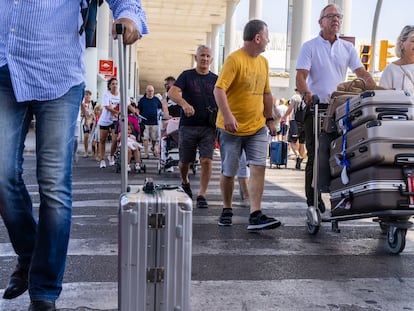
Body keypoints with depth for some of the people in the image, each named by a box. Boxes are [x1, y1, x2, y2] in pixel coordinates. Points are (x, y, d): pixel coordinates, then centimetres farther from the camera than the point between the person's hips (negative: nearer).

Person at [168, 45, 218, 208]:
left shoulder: (215, 79, 11)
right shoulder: (187, 75, 4)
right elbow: (172, 92, -10)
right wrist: (184, 104, -30)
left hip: (208, 127, 1)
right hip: (188, 126, -1)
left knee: (206, 160, -11)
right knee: (184, 162, 10)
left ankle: (201, 196, -3)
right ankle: (185, 182, 41)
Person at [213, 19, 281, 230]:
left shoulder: (263, 62, 13)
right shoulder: (234, 59, -10)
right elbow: (219, 90, -18)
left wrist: (270, 119, 19)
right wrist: (227, 116, -29)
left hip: (257, 127, 5)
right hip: (232, 128, -5)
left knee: (258, 167, -9)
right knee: (228, 172, 6)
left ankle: (255, 216, -8)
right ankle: (226, 210, 26)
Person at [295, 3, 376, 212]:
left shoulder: (347, 48, 13)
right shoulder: (310, 46, 2)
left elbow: (362, 73, 5)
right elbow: (300, 76, -8)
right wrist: (307, 94, -29)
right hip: (316, 108, -3)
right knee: (316, 155, -1)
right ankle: (313, 200, 7)